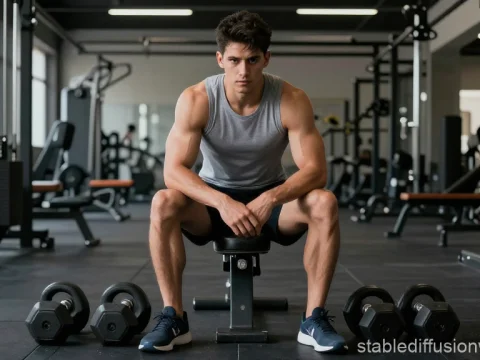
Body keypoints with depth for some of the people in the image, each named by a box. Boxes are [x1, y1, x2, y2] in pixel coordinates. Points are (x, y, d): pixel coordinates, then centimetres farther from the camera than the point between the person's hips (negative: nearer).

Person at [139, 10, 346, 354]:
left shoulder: (292, 100, -21)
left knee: (325, 203, -30)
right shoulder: (196, 99, -22)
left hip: (270, 197, 0)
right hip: (215, 198, 0)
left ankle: (315, 319, -21)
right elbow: (174, 170, -28)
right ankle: (174, 318, -20)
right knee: (163, 204, -31)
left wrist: (270, 199, -43)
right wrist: (223, 202, -45)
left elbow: (316, 170, -24)